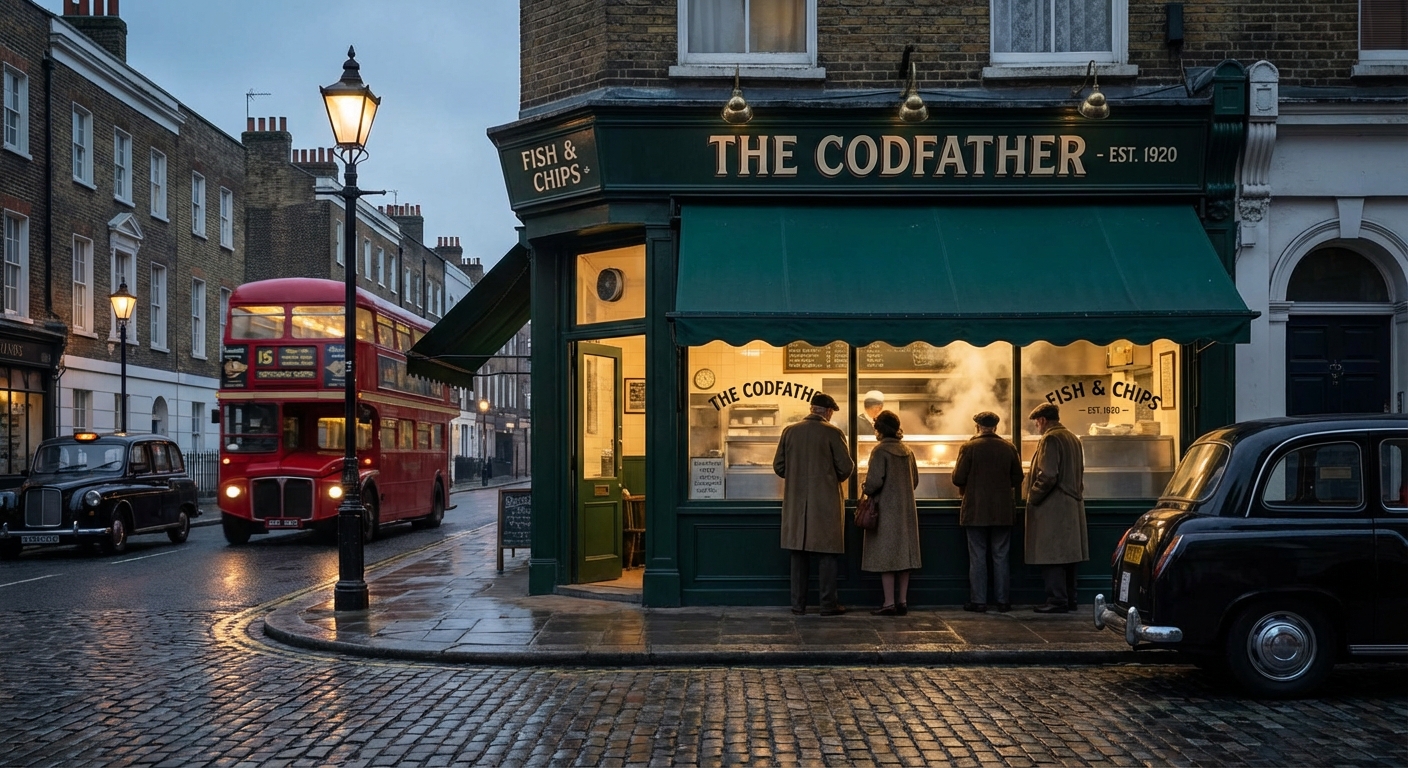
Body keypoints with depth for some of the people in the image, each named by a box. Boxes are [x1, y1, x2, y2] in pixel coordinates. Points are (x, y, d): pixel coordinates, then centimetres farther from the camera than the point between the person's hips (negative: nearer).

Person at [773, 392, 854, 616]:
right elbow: (846, 467, -8)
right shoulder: (833, 433, -8)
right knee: (827, 554, 4)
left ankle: (798, 604, 12)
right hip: (826, 502, -3)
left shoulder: (789, 431, 2)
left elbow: (778, 466, 4)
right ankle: (828, 604, 5)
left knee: (799, 553, 10)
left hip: (796, 502, 3)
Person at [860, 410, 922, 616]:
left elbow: (874, 481, -19)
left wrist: (868, 492, 0)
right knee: (903, 553, 10)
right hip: (906, 509, 7)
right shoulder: (907, 450, 8)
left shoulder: (880, 450, -13)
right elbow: (915, 480, 13)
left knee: (886, 556, -2)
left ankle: (889, 603, -3)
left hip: (886, 508, -6)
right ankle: (902, 601, 13)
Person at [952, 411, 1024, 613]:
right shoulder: (1009, 448, 1)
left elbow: (958, 479, -9)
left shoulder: (968, 447, -9)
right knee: (1001, 557, 9)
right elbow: (1017, 479, 6)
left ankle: (978, 601, 3)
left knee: (977, 558, 3)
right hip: (1002, 512, 3)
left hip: (976, 511, -3)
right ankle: (1003, 600, 11)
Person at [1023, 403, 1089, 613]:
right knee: (1067, 553, 12)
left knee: (1051, 556, -7)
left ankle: (1057, 600, -8)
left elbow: (1047, 476, -21)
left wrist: (1032, 497, -11)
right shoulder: (1073, 438, 16)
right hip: (1072, 506, 9)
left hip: (1053, 508, -9)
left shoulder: (1050, 439, -13)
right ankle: (1069, 599, 16)